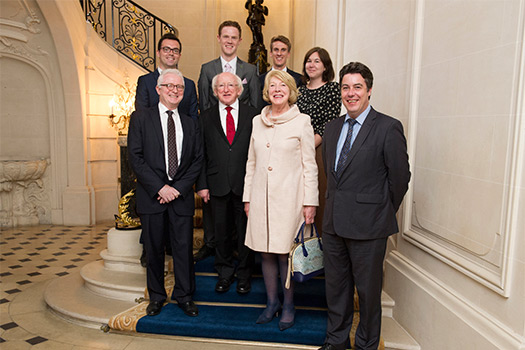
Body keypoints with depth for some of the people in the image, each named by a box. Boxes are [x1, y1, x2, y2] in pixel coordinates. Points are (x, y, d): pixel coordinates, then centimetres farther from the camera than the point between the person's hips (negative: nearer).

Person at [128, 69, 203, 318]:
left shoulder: (190, 124, 12)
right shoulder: (141, 118, 3)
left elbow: (197, 160, 7)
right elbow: (135, 157, -5)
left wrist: (179, 188, -6)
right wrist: (159, 187, -12)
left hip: (182, 195, 2)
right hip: (152, 195, -1)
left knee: (184, 248, 5)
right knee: (154, 249, 9)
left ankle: (184, 295, 22)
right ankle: (156, 296, 27)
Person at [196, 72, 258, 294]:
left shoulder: (252, 115, 3)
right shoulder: (206, 117, 7)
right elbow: (201, 154, 5)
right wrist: (202, 184, -3)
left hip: (245, 184, -1)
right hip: (217, 184, 1)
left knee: (245, 231, 9)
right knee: (221, 232, 12)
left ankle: (244, 275, 29)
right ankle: (224, 273, 32)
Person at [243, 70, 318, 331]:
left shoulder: (302, 121, -1)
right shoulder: (257, 121, 11)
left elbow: (309, 165, -2)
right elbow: (251, 162, 14)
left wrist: (310, 202, -6)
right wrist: (247, 197, 12)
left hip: (288, 197, -4)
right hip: (261, 197, 4)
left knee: (285, 252, 1)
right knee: (265, 251, 10)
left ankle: (288, 306, 22)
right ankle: (271, 302, 28)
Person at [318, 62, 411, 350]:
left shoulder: (388, 128, -10)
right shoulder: (333, 127, 10)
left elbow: (400, 177, -7)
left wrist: (383, 212, 1)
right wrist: (338, 203, 13)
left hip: (368, 227, -6)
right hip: (333, 223, 6)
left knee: (368, 290, 10)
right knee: (336, 286, 18)